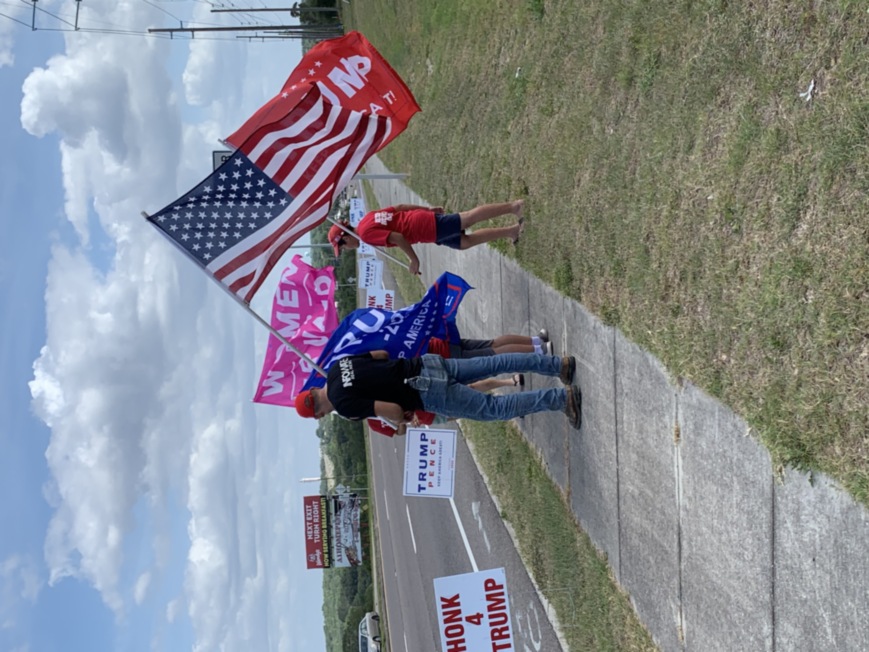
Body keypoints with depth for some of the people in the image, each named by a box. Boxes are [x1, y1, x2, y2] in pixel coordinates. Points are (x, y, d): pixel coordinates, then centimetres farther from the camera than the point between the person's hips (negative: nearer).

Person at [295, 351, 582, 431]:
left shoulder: (344, 404, -12)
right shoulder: (339, 364, 13)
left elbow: (393, 410, -20)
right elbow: (382, 353, 23)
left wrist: (401, 420, 2)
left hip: (430, 393, -7)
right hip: (427, 362, 8)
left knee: (494, 408, -2)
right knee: (494, 364, 14)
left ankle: (561, 397, -9)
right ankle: (558, 364, 13)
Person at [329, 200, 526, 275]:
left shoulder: (366, 233, -15)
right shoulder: (370, 217, 13)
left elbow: (398, 238, -23)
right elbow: (400, 207, 17)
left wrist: (414, 260, -13)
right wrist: (428, 209, 21)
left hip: (425, 226, -8)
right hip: (425, 217, 8)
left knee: (470, 218, -5)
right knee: (465, 242, 11)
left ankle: (511, 206, -3)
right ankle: (511, 231, 8)